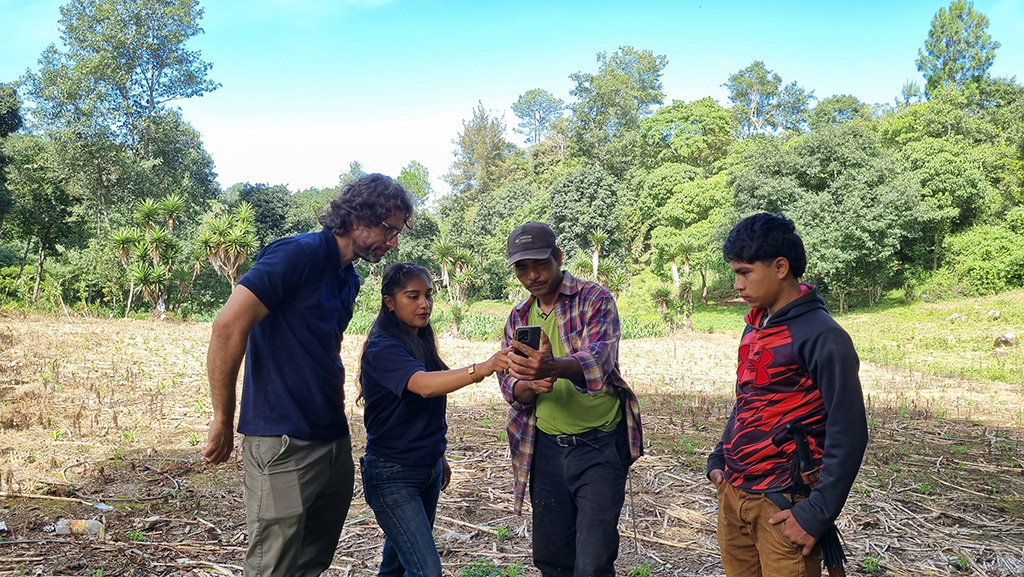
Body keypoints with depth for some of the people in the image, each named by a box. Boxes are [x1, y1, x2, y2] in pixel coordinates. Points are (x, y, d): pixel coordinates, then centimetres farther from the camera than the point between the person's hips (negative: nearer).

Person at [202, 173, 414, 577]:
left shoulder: (348, 279, 13)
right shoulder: (299, 254, -14)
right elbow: (228, 328, -20)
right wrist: (223, 422, -14)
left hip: (334, 441, 9)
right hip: (283, 444, -8)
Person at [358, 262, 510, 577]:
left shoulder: (422, 342, 6)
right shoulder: (382, 347, -19)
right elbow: (424, 385, -37)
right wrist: (482, 368, -50)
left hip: (428, 468, 8)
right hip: (392, 474, -8)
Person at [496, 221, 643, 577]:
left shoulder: (595, 300, -9)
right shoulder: (518, 317, 8)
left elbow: (598, 360, -26)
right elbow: (508, 385, 3)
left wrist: (553, 367, -48)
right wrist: (529, 385, -22)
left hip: (599, 444, -5)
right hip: (545, 447, 5)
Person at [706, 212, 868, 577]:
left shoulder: (823, 337, -15)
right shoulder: (755, 329, 9)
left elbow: (848, 435, -16)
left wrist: (818, 515, -17)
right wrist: (718, 460, 11)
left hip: (781, 506, -7)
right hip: (732, 494, 7)